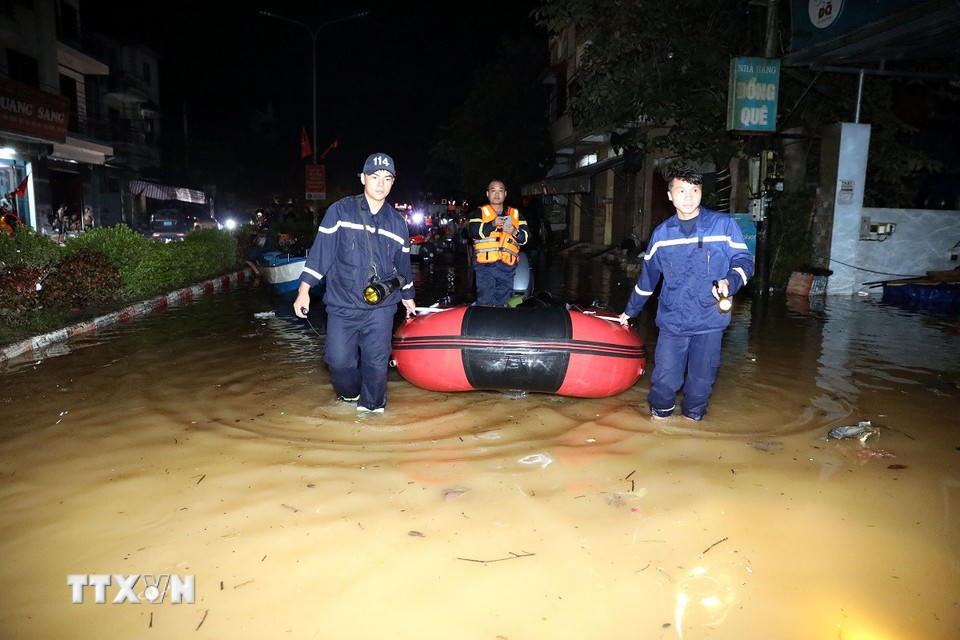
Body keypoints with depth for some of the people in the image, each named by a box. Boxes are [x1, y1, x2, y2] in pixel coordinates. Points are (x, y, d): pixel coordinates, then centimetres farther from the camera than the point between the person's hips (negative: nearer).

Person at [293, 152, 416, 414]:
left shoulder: (397, 223, 8)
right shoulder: (340, 211, -1)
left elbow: (403, 263, 19)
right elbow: (320, 250, -1)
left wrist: (407, 296, 27)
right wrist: (304, 290, -4)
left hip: (380, 306, 2)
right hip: (342, 304, -1)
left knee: (377, 361, -2)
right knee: (339, 360, -1)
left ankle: (371, 405, 22)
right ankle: (350, 394, 30)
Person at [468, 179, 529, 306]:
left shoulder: (515, 214, 20)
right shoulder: (480, 212, 12)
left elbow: (526, 237, 10)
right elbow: (473, 232, -7)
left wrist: (515, 232, -12)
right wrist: (492, 224, -21)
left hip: (507, 267, 3)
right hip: (485, 265, -3)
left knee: (502, 304, 7)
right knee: (485, 302, -9)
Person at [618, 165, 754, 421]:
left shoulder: (724, 225, -1)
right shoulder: (661, 234, 6)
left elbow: (744, 261, -1)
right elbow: (648, 277, 15)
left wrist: (728, 281, -23)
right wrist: (629, 311, 21)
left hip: (709, 321, -1)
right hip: (671, 320, 1)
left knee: (701, 379, 7)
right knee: (665, 378, 0)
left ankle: (693, 417, 34)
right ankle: (660, 411, 30)